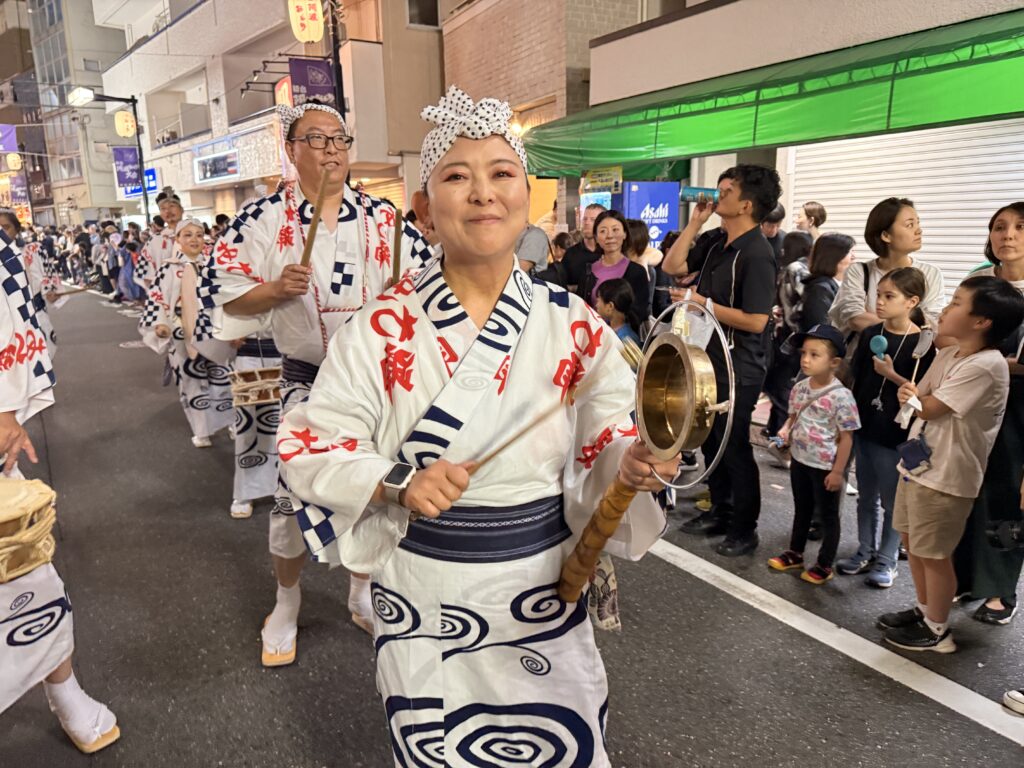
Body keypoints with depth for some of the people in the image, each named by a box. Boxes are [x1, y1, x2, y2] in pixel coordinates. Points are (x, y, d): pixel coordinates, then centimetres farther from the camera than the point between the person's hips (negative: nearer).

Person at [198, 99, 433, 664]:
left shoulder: (381, 216, 3)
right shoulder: (266, 217, -4)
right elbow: (219, 291, -4)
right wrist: (277, 288, -19)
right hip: (307, 380, -2)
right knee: (294, 494, 2)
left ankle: (362, 594, 36)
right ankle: (286, 605, 28)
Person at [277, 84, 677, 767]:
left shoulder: (573, 325, -7)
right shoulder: (384, 327, -12)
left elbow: (606, 436, -3)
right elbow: (308, 444, -10)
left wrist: (631, 464, -25)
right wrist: (397, 483, -25)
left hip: (544, 584, 2)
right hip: (426, 588, -1)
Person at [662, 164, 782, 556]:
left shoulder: (757, 254, -20)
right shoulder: (714, 241, 6)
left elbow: (756, 321, -25)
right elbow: (673, 266, 6)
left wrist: (705, 304, -20)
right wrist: (694, 222, 1)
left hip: (738, 369, -9)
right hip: (709, 359, 9)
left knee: (734, 447, 3)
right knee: (710, 441, 19)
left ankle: (744, 529, 21)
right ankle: (720, 512, 36)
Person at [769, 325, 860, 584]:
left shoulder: (841, 396, -21)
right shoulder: (799, 388, -2)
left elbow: (846, 437, -17)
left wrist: (838, 471, -16)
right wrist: (786, 429, -2)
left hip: (825, 467, -6)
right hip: (799, 460, 7)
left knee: (828, 515, 11)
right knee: (801, 509, 22)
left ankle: (825, 565, 25)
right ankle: (795, 553, 38)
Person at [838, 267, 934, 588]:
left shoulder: (922, 343, -12)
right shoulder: (871, 334, 3)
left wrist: (891, 374, -24)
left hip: (896, 433, -5)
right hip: (864, 427, 5)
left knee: (891, 501, 8)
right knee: (866, 497, 17)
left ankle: (887, 560, 24)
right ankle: (865, 551, 31)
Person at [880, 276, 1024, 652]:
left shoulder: (985, 366, -23)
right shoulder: (947, 355, 5)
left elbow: (930, 408, -20)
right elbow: (916, 396, 10)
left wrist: (916, 398, 1)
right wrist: (910, 394, -13)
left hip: (945, 477, -9)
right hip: (917, 465, 9)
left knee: (933, 553, 6)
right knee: (912, 541, 21)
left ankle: (936, 630, 25)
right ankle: (924, 610, 39)